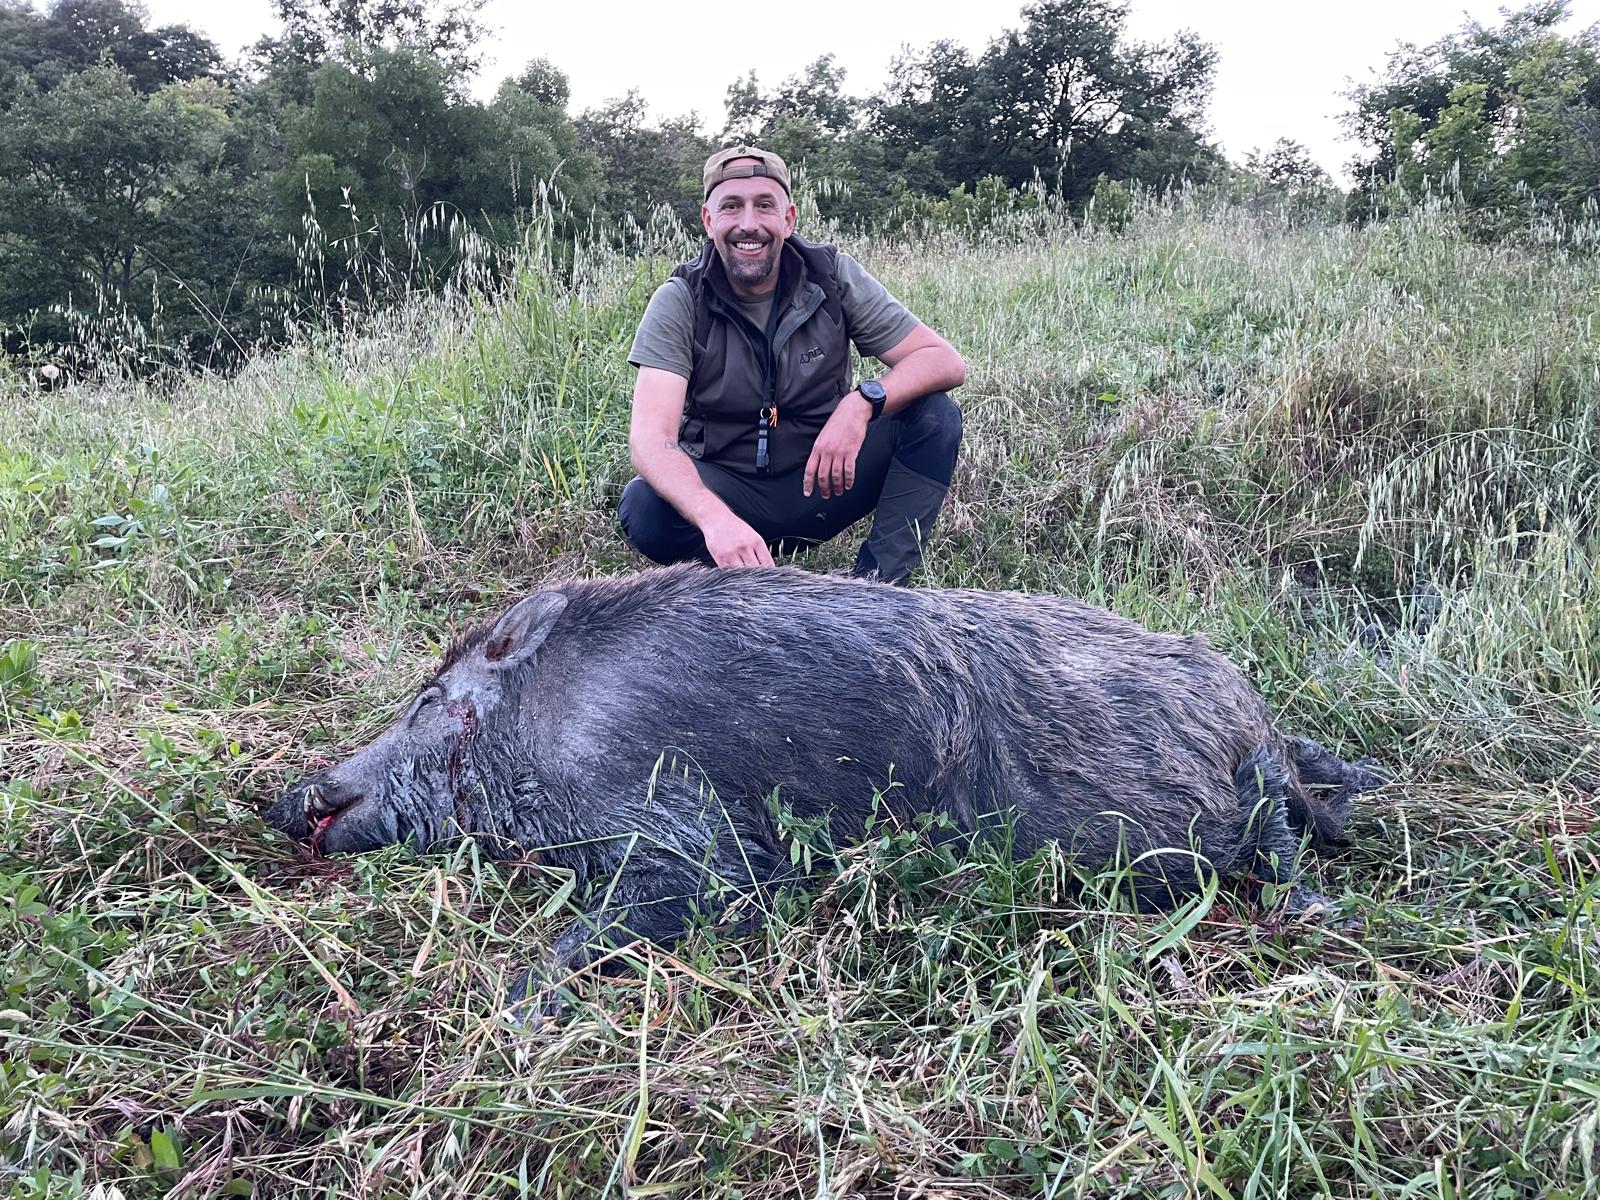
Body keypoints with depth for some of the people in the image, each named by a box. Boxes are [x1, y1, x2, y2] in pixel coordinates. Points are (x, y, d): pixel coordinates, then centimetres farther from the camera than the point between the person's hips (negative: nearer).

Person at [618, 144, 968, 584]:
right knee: (643, 507, -32)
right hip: (726, 489, -2)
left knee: (935, 414, -20)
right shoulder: (680, 302, -13)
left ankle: (878, 582, -20)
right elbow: (650, 437, -26)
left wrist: (865, 400, -33)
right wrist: (716, 518, -47)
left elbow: (946, 361, -11)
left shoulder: (833, 276, -7)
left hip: (823, 482, 2)